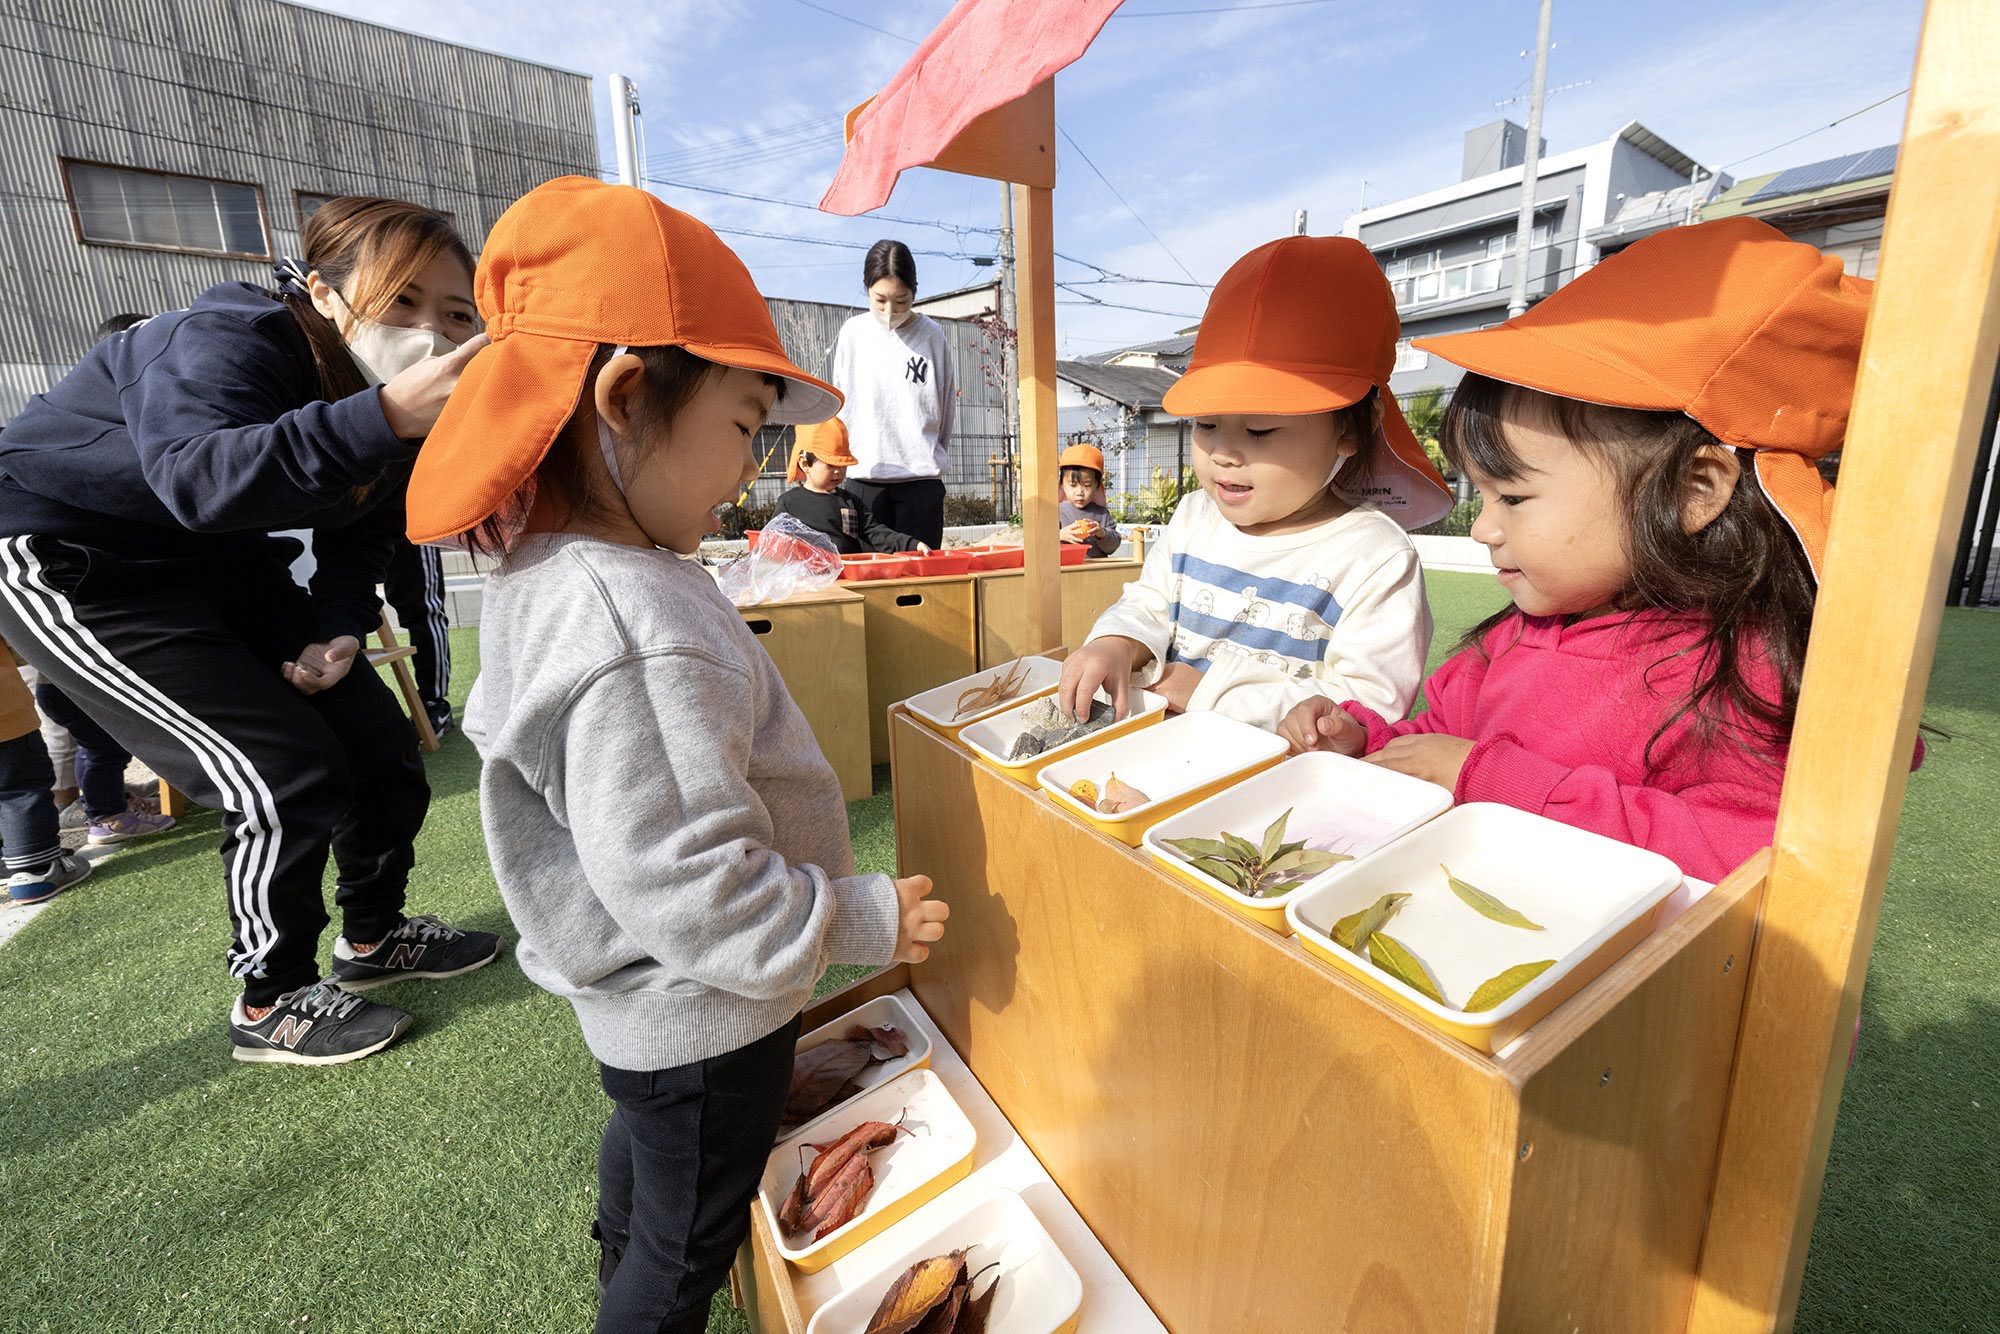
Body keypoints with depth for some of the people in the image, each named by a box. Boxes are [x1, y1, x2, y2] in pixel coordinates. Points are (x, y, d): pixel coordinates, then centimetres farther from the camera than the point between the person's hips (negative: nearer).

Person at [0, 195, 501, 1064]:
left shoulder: (401, 399, -6)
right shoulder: (227, 343, -28)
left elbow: (360, 532, 2)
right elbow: (200, 479, -48)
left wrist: (340, 631, -15)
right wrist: (386, 418, -60)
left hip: (216, 561, 7)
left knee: (375, 736, 2)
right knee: (286, 772, -16)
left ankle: (372, 938, 25)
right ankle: (268, 1007, 7)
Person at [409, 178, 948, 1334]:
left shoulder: (551, 576, -3)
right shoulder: (639, 630, -36)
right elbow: (688, 883, -34)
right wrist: (866, 921, -21)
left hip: (641, 1008, 10)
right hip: (705, 1021, -10)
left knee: (648, 1139, 36)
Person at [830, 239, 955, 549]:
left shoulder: (933, 336, 1)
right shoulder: (853, 333, 4)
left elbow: (945, 408, 9)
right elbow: (841, 406, 12)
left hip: (921, 477, -1)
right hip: (865, 475, 1)